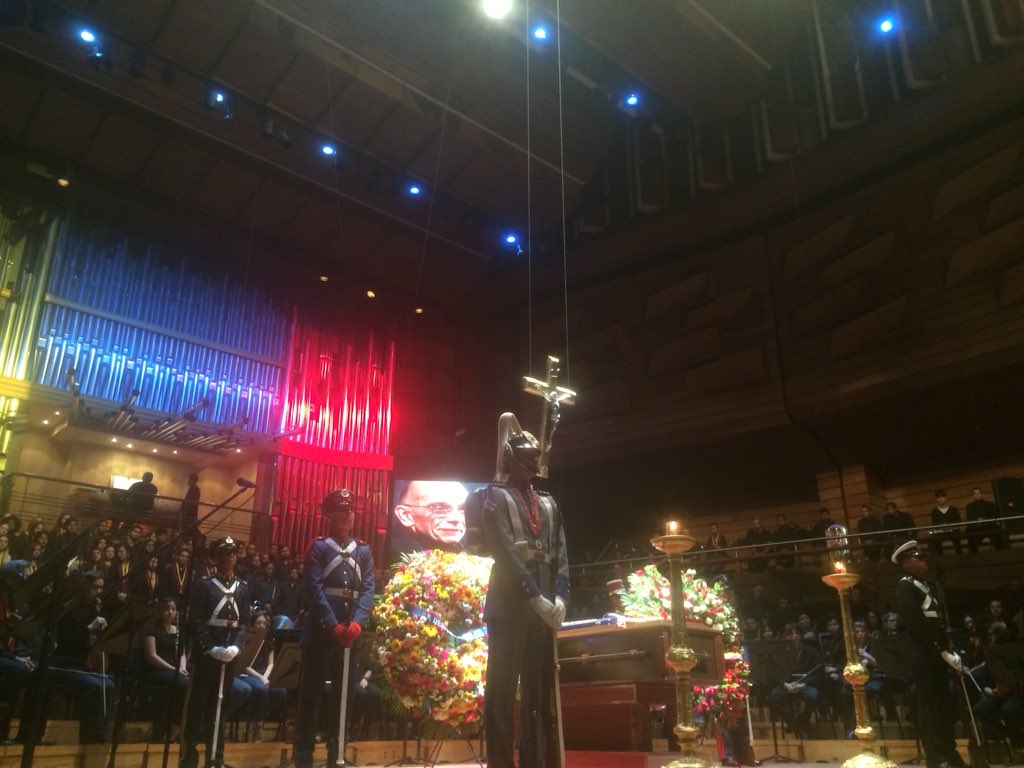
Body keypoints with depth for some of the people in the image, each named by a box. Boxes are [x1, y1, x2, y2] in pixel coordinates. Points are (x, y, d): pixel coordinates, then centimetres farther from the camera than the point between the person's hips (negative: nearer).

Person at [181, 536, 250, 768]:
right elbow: (196, 620, -7)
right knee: (197, 704, 1)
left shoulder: (243, 588, 10)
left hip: (230, 655, 4)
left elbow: (245, 621, 6)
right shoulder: (202, 584, -1)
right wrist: (212, 648, -15)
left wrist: (235, 646, -11)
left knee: (220, 704, 9)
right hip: (205, 653, -3)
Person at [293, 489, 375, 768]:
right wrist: (333, 626, -19)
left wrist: (357, 622, -16)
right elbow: (314, 590, -10)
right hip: (320, 631, -3)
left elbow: (368, 590, 1)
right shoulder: (319, 547, 0)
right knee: (311, 693, 1)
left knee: (344, 694, 10)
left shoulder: (363, 551, 10)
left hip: (351, 633, 4)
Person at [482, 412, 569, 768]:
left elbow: (560, 555, 11)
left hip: (545, 607, 5)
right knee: (503, 689, -3)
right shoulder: (497, 496, 2)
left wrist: (560, 597, -5)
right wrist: (536, 598, -15)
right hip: (509, 605, -5)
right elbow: (505, 552, -9)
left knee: (538, 690, 6)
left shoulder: (548, 504, 17)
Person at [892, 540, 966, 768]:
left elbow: (937, 621, 15)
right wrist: (942, 649, -18)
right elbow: (918, 624, -18)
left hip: (936, 655, 8)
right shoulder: (905, 588, -11)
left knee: (944, 705, 13)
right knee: (929, 707, -3)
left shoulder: (926, 585, 17)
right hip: (922, 657, -8)